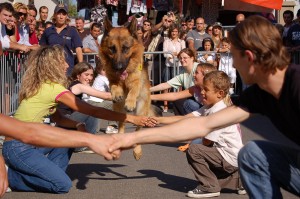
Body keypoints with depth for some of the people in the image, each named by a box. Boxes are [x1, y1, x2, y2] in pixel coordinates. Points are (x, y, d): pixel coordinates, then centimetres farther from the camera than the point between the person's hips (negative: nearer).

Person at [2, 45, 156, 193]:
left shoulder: (41, 86, 8)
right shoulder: (53, 88, -19)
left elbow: (57, 118, 12)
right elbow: (94, 111, -18)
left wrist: (78, 125, -8)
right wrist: (131, 118, -14)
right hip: (18, 148, -9)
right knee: (63, 185, -13)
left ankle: (50, 173, 14)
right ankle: (14, 176, 2)